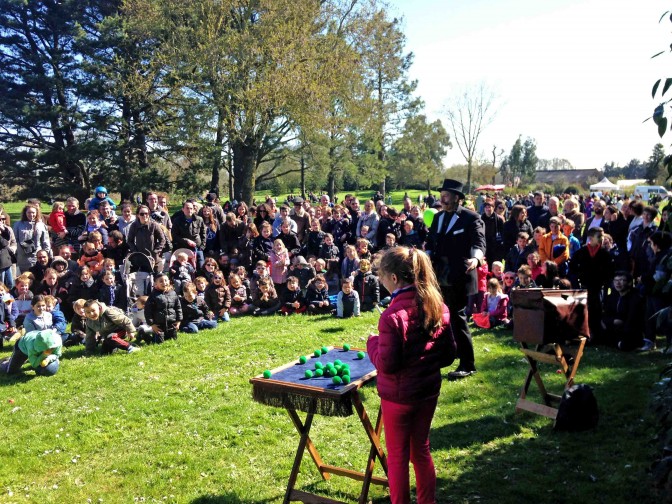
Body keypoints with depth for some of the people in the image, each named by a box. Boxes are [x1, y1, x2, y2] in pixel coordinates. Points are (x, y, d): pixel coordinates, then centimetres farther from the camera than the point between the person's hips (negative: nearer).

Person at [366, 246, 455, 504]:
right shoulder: (439, 308, -3)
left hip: (398, 395, -6)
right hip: (429, 390, 6)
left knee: (398, 457, 11)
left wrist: (372, 343, -5)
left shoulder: (393, 315, -24)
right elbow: (449, 354, 4)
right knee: (421, 450, 22)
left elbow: (386, 364, -21)